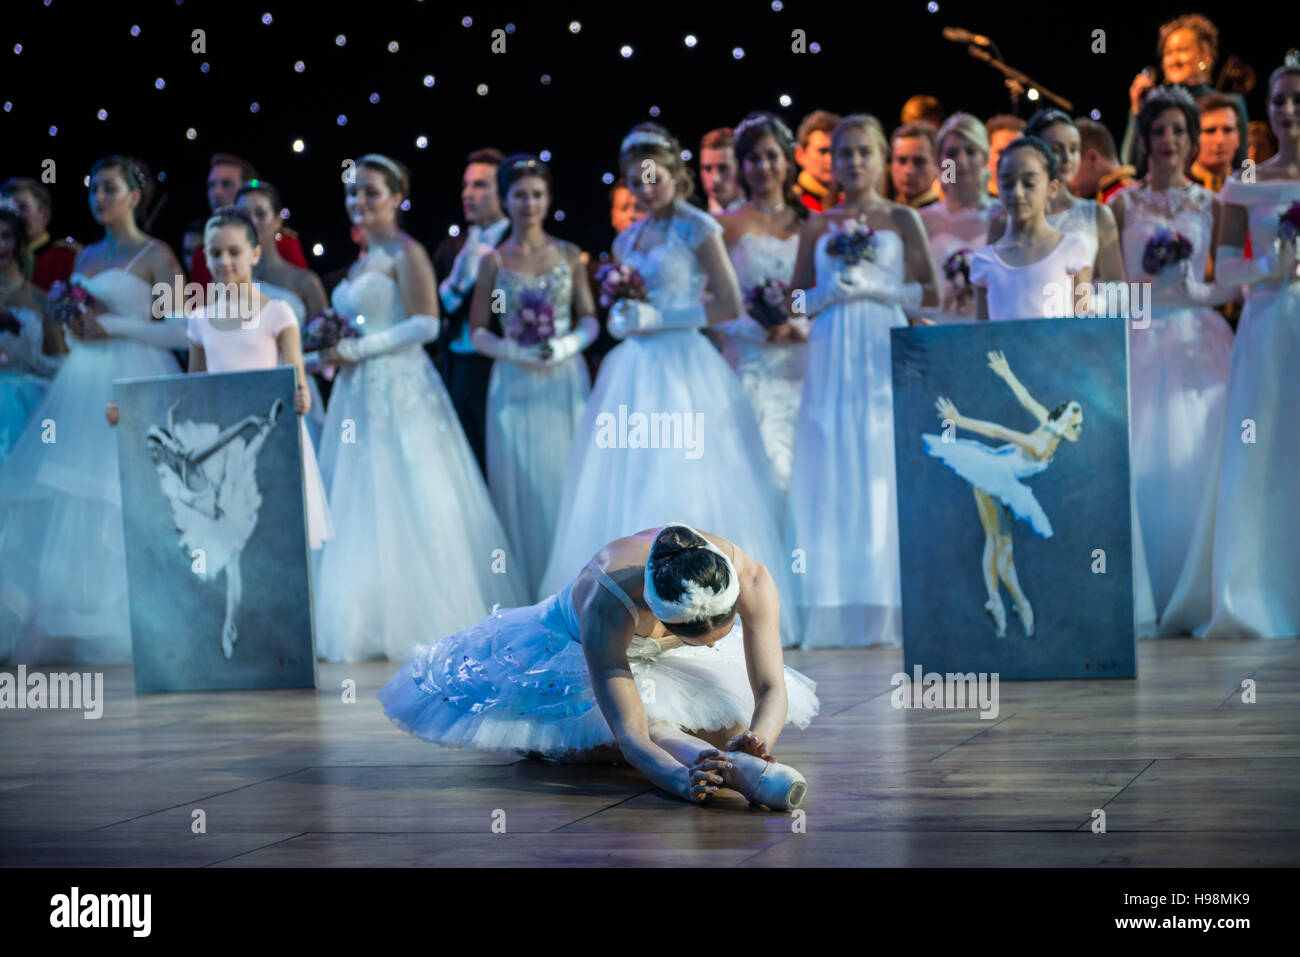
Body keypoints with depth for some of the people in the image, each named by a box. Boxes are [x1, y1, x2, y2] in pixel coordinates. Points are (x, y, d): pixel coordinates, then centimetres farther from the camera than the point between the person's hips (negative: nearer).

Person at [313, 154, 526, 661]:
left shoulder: (405, 253, -7)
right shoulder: (362, 261, 19)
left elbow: (426, 324, -15)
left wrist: (359, 349, -15)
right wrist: (334, 352, 7)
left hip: (399, 390, -9)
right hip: (360, 393, 9)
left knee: (403, 506, -7)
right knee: (357, 511, 5)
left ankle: (424, 619, -3)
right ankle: (372, 622, 7)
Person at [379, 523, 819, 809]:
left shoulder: (750, 579, -35)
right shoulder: (608, 604, -44)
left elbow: (771, 687, -33)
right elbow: (629, 734, -48)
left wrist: (759, 737, -56)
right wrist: (681, 779, -68)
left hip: (671, 663, 4)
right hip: (577, 651, -4)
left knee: (732, 731, -11)